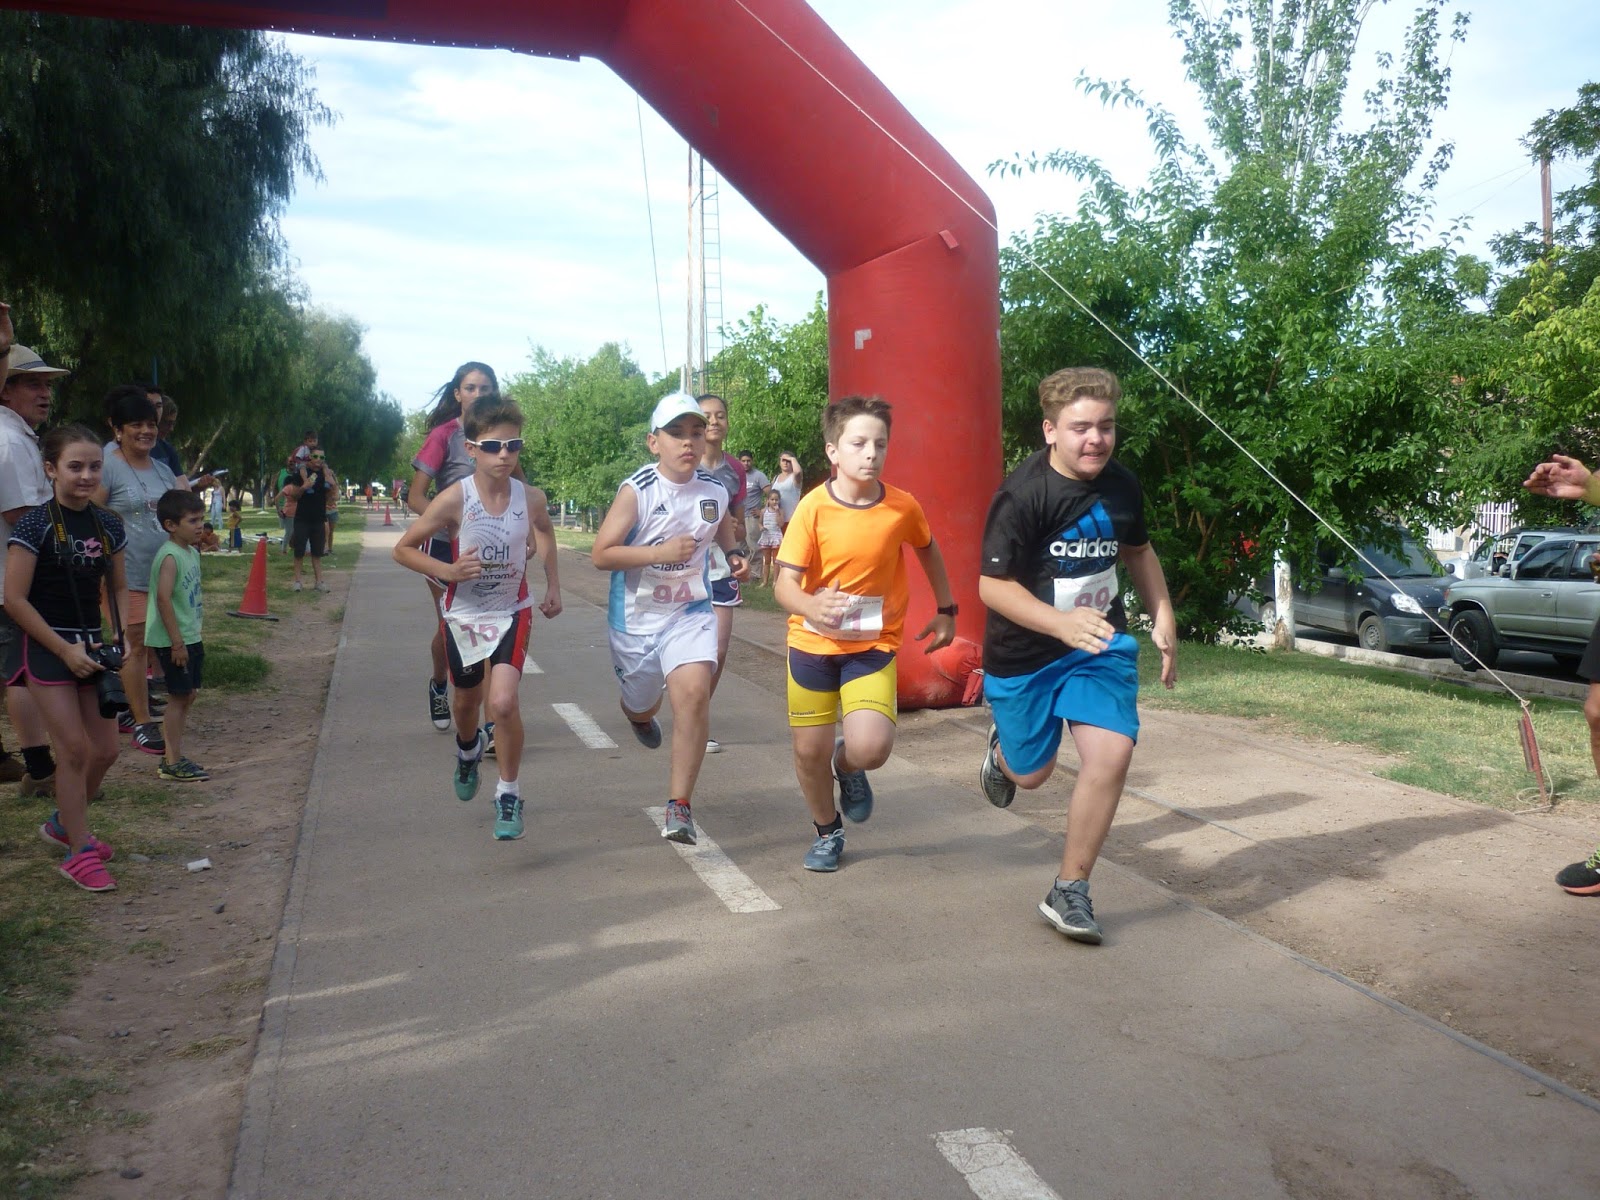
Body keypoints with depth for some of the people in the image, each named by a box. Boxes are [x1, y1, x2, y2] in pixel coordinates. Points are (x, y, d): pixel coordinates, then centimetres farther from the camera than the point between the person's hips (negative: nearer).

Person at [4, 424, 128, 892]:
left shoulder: (107, 524, 3)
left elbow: (118, 589, 14)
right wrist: (64, 649, -15)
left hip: (89, 646, 6)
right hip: (45, 647, -6)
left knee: (105, 749, 8)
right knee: (75, 748, -8)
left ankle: (66, 822, 33)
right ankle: (79, 852, 5)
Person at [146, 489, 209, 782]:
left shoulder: (192, 552, 11)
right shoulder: (170, 556, -18)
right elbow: (163, 598, -24)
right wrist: (177, 641, -24)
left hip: (190, 637, 9)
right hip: (173, 640, -9)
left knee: (187, 695, 13)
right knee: (179, 697, -3)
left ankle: (175, 756, 23)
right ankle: (172, 763, 5)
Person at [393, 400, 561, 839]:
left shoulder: (531, 498, -13)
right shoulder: (455, 498, -19)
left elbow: (545, 532, 12)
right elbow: (403, 549, -11)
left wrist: (553, 585, 5)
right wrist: (447, 571, -27)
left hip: (512, 611, -1)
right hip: (463, 614, 1)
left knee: (503, 703, -19)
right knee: (467, 702, 21)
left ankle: (508, 794, 2)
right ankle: (468, 751, 57)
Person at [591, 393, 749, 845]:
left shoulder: (714, 490, -2)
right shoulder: (637, 490, -16)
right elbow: (601, 554, -18)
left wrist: (734, 554, 1)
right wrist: (662, 552, -29)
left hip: (691, 612, 1)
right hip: (636, 616, -1)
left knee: (694, 692, -22)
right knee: (642, 707, 17)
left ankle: (679, 807, -14)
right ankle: (639, 714, 60)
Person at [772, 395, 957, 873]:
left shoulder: (903, 507, -10)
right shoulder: (813, 508, -15)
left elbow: (928, 550, 12)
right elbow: (785, 583, -19)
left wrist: (946, 610, 14)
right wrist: (813, 607, -40)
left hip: (874, 644, 0)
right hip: (813, 642, 0)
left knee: (871, 748, -19)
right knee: (809, 749, 6)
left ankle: (848, 767, 20)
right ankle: (827, 832, 35)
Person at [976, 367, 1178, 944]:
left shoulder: (1122, 486, -3)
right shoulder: (1021, 495, -22)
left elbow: (1139, 551, 16)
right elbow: (992, 585, -24)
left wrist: (1163, 618, 8)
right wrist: (1060, 622, -37)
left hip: (1101, 643, 4)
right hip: (1024, 653, -3)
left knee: (1112, 753, -15)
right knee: (1031, 774, 12)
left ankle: (1068, 893, 2)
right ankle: (1002, 745, 53)